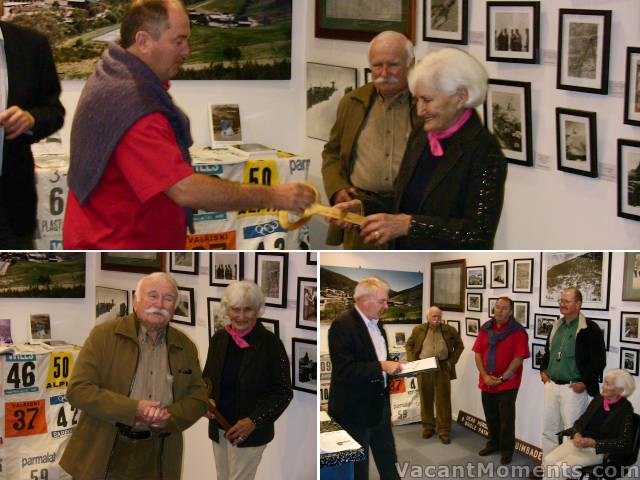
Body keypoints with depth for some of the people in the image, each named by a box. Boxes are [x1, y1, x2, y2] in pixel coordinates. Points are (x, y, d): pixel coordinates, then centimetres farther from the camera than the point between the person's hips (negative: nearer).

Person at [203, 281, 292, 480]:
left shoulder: (270, 343, -13)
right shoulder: (219, 339, 2)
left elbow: (283, 392, -11)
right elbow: (207, 376, 14)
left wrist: (254, 421, -20)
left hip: (250, 431, -5)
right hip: (218, 428, 5)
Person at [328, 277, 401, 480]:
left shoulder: (376, 324, 10)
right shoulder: (343, 325, -19)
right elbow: (344, 370, -26)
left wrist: (393, 367, 2)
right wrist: (381, 367, -28)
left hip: (379, 402, 8)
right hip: (356, 408, -8)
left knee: (388, 462, 16)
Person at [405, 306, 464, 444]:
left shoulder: (450, 330, 2)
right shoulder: (418, 330, 4)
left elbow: (459, 346, 10)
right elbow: (409, 345, 11)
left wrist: (452, 362, 0)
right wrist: (413, 362, -1)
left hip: (443, 368, -1)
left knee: (443, 400, 0)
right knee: (426, 399, 9)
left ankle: (444, 431, 5)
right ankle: (428, 427, 22)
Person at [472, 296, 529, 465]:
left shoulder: (517, 331, -9)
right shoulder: (485, 329, 6)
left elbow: (518, 358, -14)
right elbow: (478, 354, 5)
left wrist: (501, 378, -16)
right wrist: (485, 376, -8)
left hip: (507, 383, -5)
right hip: (487, 382, 5)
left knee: (506, 418, 1)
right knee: (491, 416, 15)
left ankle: (507, 450, 12)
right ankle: (493, 443, 32)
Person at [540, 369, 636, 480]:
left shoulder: (625, 409, -10)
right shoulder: (598, 398, 9)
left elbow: (624, 443, -17)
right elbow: (581, 421, 16)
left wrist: (593, 443, -22)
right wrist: (577, 434, -8)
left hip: (600, 449, -6)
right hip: (580, 442, 6)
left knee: (562, 466, -24)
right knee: (548, 461, -16)